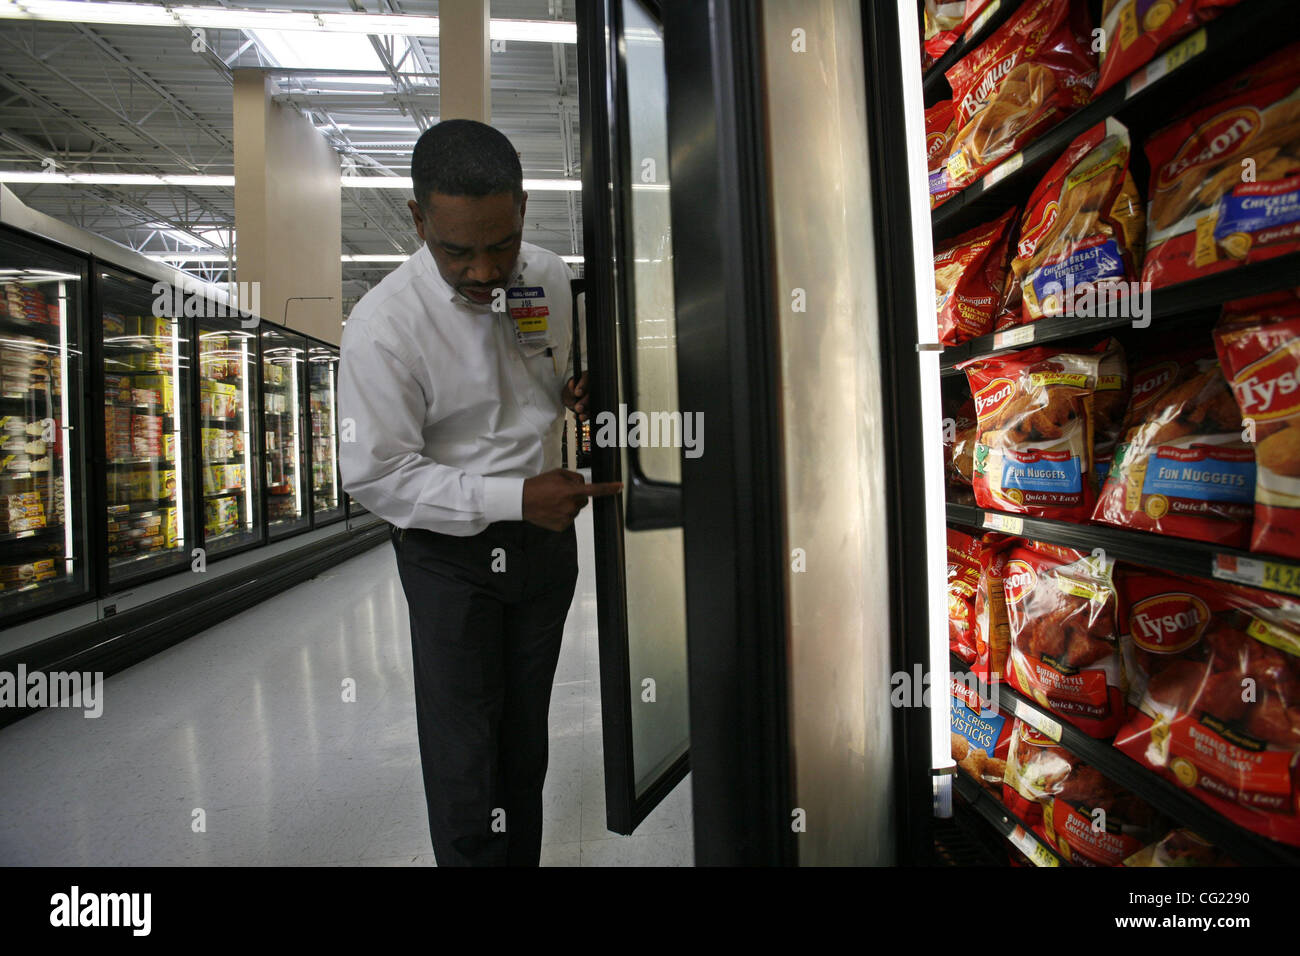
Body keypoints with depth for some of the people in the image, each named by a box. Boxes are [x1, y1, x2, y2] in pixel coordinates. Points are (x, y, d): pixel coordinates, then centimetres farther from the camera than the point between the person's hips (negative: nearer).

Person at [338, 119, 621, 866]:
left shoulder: (550, 276, -5)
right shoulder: (384, 326, -20)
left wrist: (578, 392, -11)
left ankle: (525, 856, 40)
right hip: (449, 550, -4)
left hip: (546, 534, 5)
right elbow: (375, 474, -17)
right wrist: (514, 497, -24)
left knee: (527, 743, 19)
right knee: (462, 757, 4)